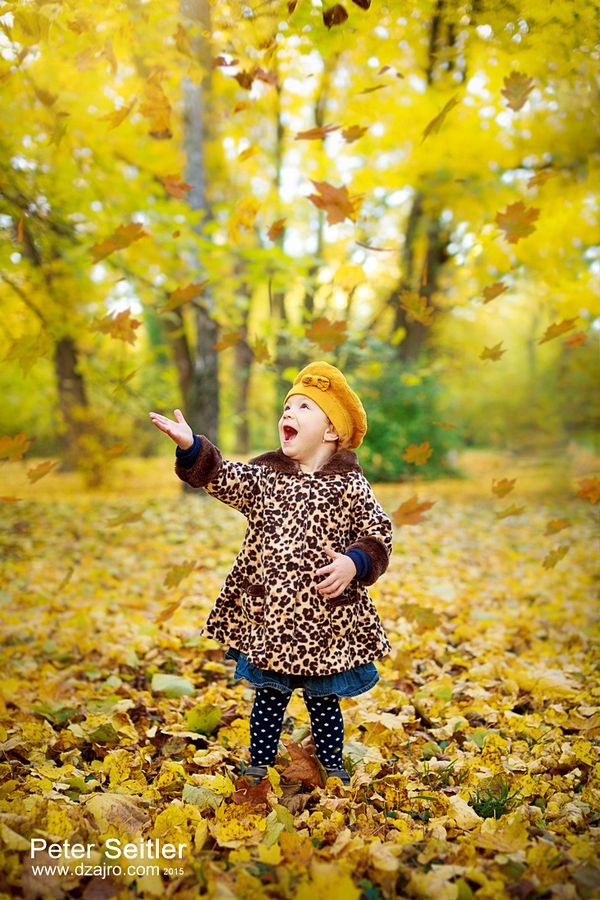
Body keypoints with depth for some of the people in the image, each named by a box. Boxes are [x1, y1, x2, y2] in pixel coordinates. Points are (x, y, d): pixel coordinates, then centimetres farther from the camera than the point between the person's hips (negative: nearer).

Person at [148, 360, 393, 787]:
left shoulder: (350, 486, -5)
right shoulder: (264, 476, 2)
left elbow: (379, 535, -1)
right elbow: (222, 477, -11)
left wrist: (354, 564, -18)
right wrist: (190, 446, -26)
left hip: (326, 622, -2)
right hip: (269, 616, 2)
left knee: (324, 701, 14)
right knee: (269, 698, 16)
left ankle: (334, 770, 33)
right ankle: (259, 768, 32)